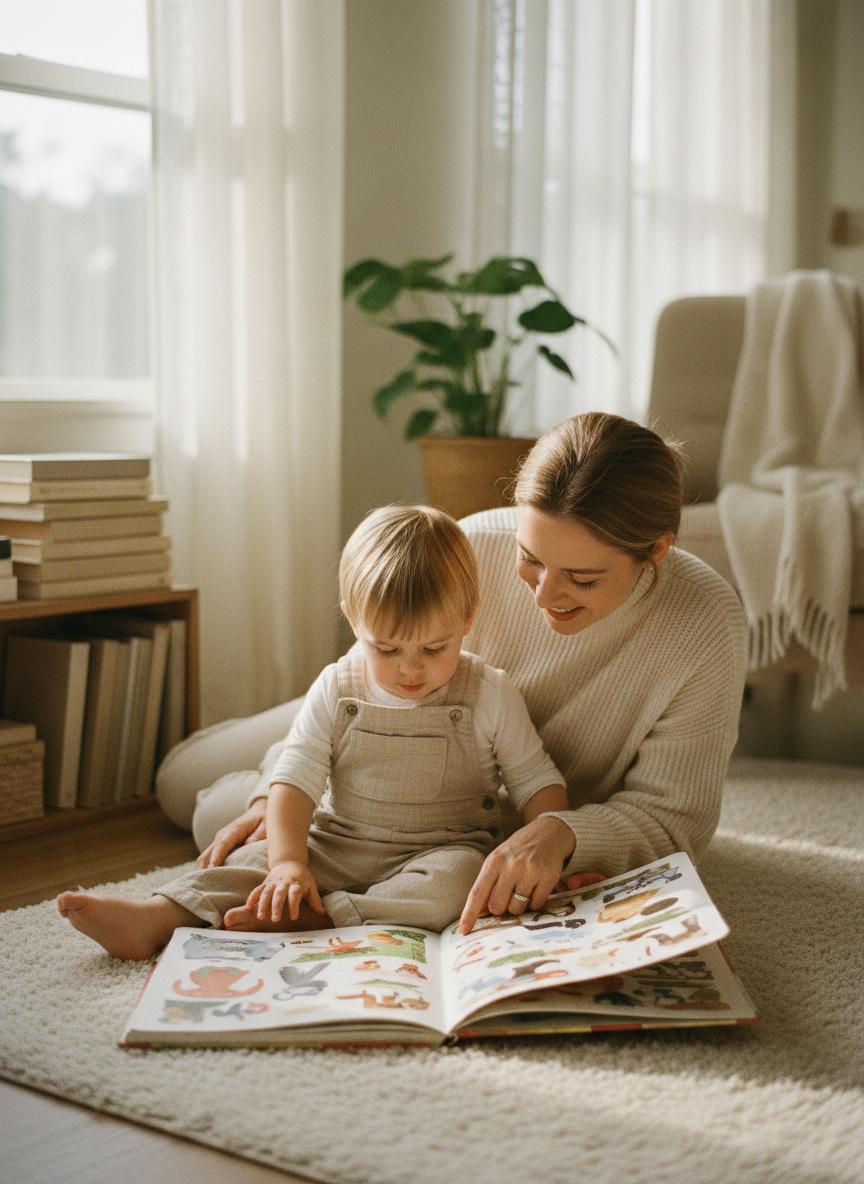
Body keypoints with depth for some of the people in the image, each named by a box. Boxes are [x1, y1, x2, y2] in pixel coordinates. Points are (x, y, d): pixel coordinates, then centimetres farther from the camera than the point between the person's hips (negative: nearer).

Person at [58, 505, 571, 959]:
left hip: (441, 852, -2)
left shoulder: (491, 697, -5)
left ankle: (312, 920, -39)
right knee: (256, 859, -19)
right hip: (336, 846, 3)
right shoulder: (335, 691, -1)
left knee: (455, 880, -35)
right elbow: (294, 780, -7)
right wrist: (288, 862, -23)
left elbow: (537, 782, 2)